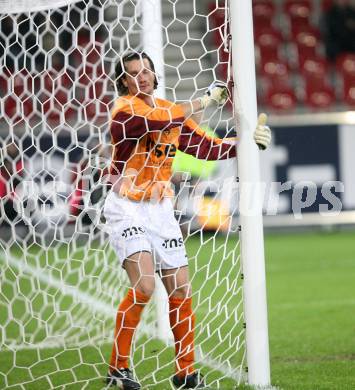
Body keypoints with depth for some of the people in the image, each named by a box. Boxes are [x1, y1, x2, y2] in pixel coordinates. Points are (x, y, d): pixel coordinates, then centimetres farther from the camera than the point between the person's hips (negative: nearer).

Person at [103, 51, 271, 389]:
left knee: (180, 290, 4)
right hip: (126, 209, -7)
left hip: (161, 209, 7)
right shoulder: (125, 110, -11)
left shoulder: (172, 112, 11)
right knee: (144, 285, -21)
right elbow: (160, 120, -28)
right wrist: (205, 101, -17)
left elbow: (207, 148, 12)